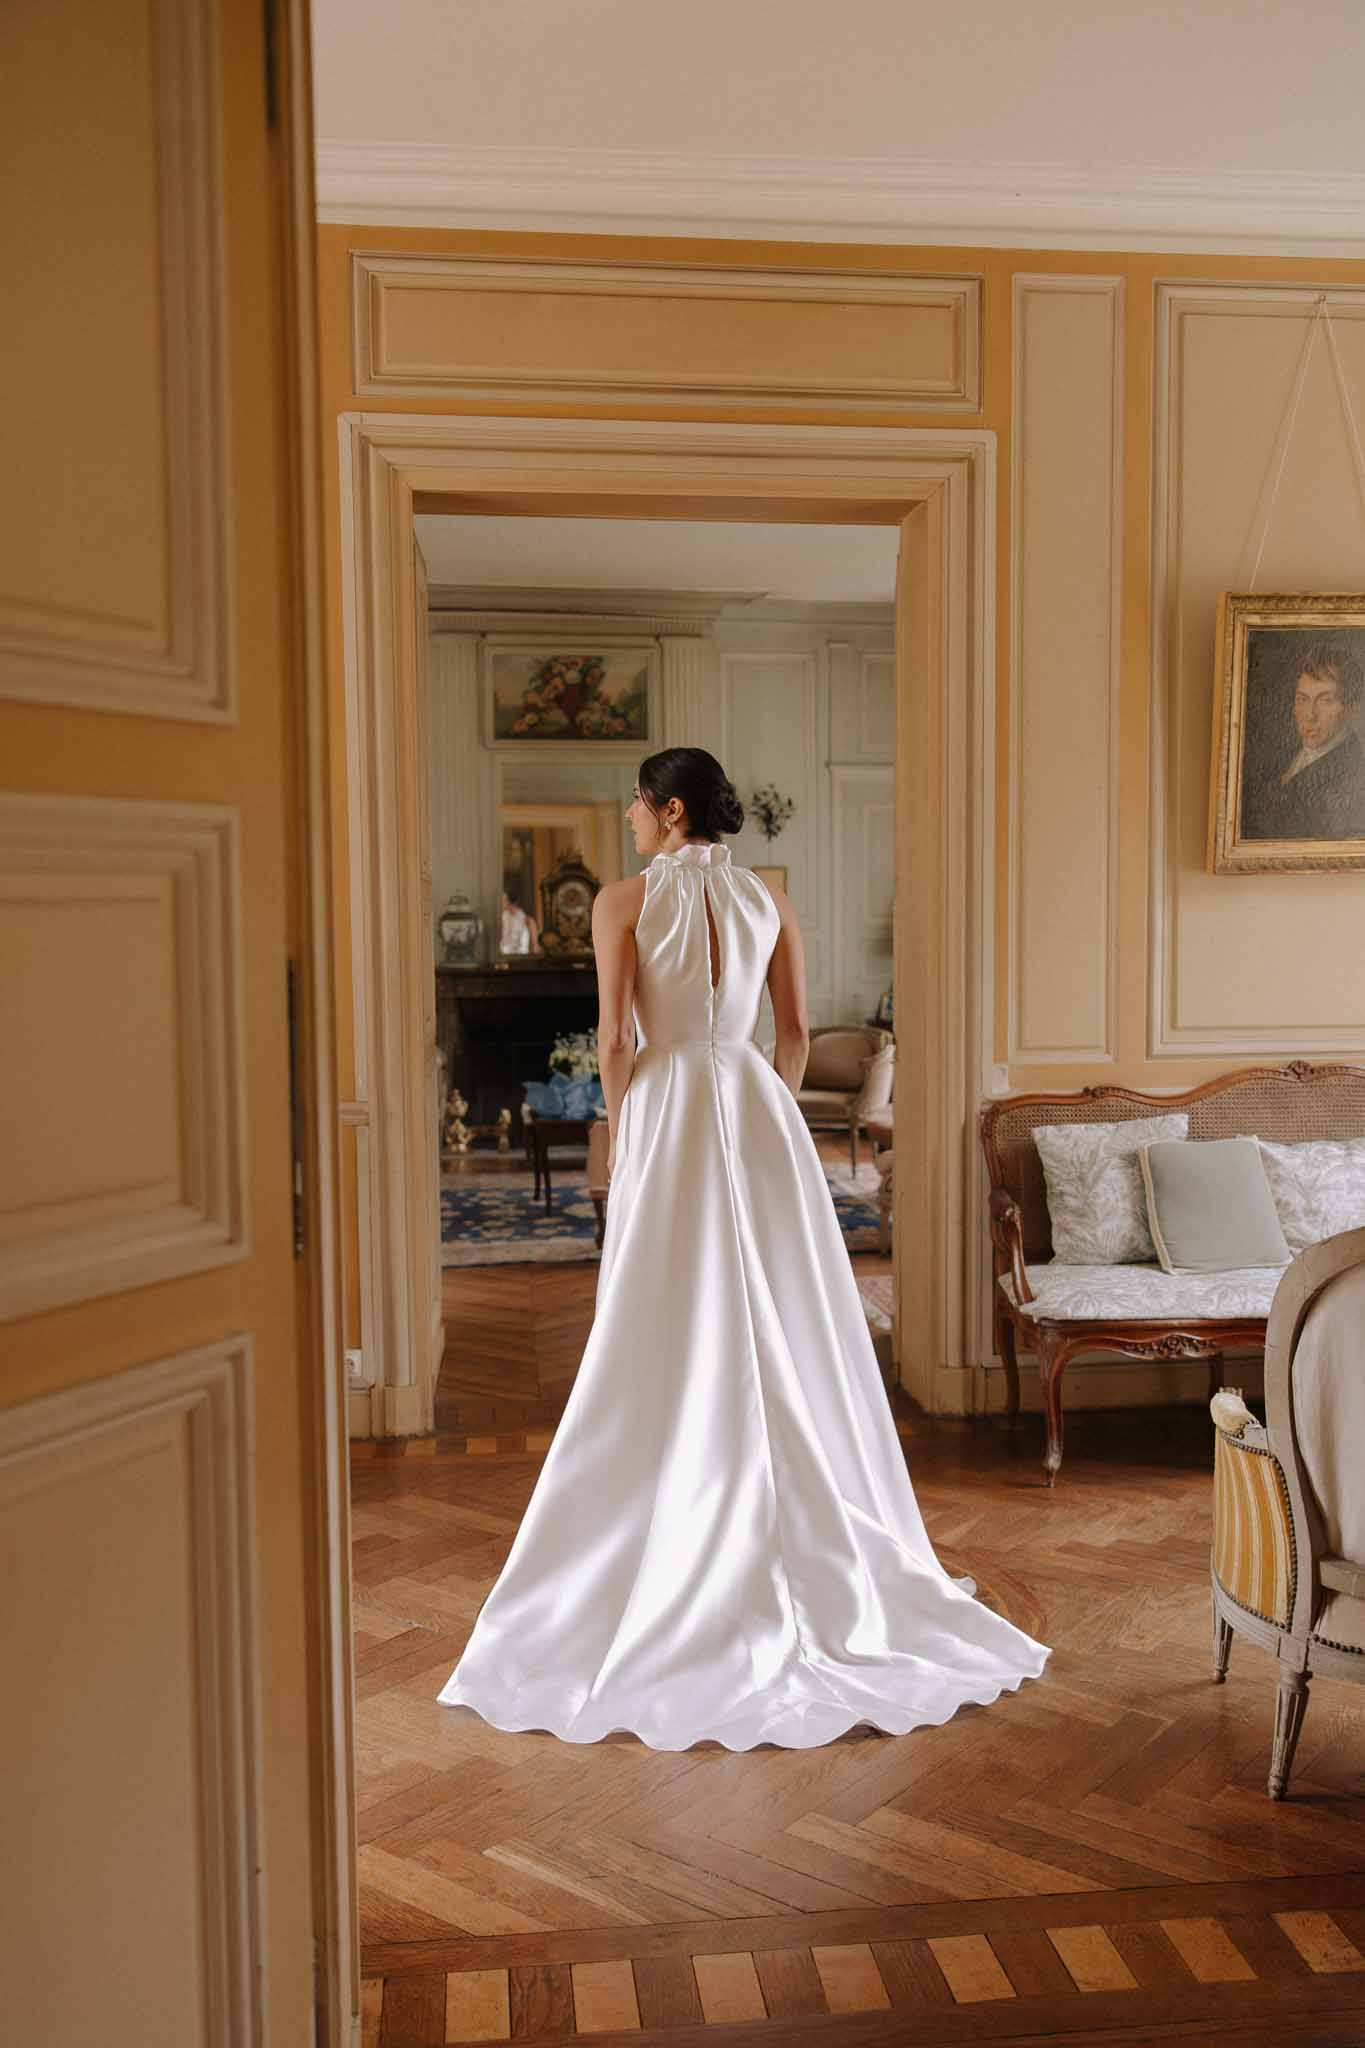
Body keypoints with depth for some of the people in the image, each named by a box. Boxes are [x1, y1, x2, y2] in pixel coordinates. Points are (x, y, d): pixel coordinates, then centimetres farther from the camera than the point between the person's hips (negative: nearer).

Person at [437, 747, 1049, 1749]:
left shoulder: (624, 901, -7)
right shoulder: (768, 898, 6)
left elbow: (614, 1040, -10)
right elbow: (796, 1034, 8)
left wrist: (623, 1132, 4)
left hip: (668, 1110, -4)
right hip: (760, 1108, 4)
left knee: (678, 1336, 3)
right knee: (781, 1327, 12)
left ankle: (687, 1549, 12)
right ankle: (809, 1541, 21)